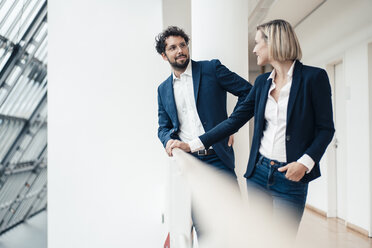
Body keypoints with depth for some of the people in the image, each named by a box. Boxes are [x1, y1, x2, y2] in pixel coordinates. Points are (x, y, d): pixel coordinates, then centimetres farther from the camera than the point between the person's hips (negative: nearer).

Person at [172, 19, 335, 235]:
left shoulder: (314, 77, -7)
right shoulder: (262, 82, 8)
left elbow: (326, 128, -4)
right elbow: (235, 120, 7)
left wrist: (305, 163, -19)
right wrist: (193, 145, 3)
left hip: (291, 178, -4)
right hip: (259, 172, 5)